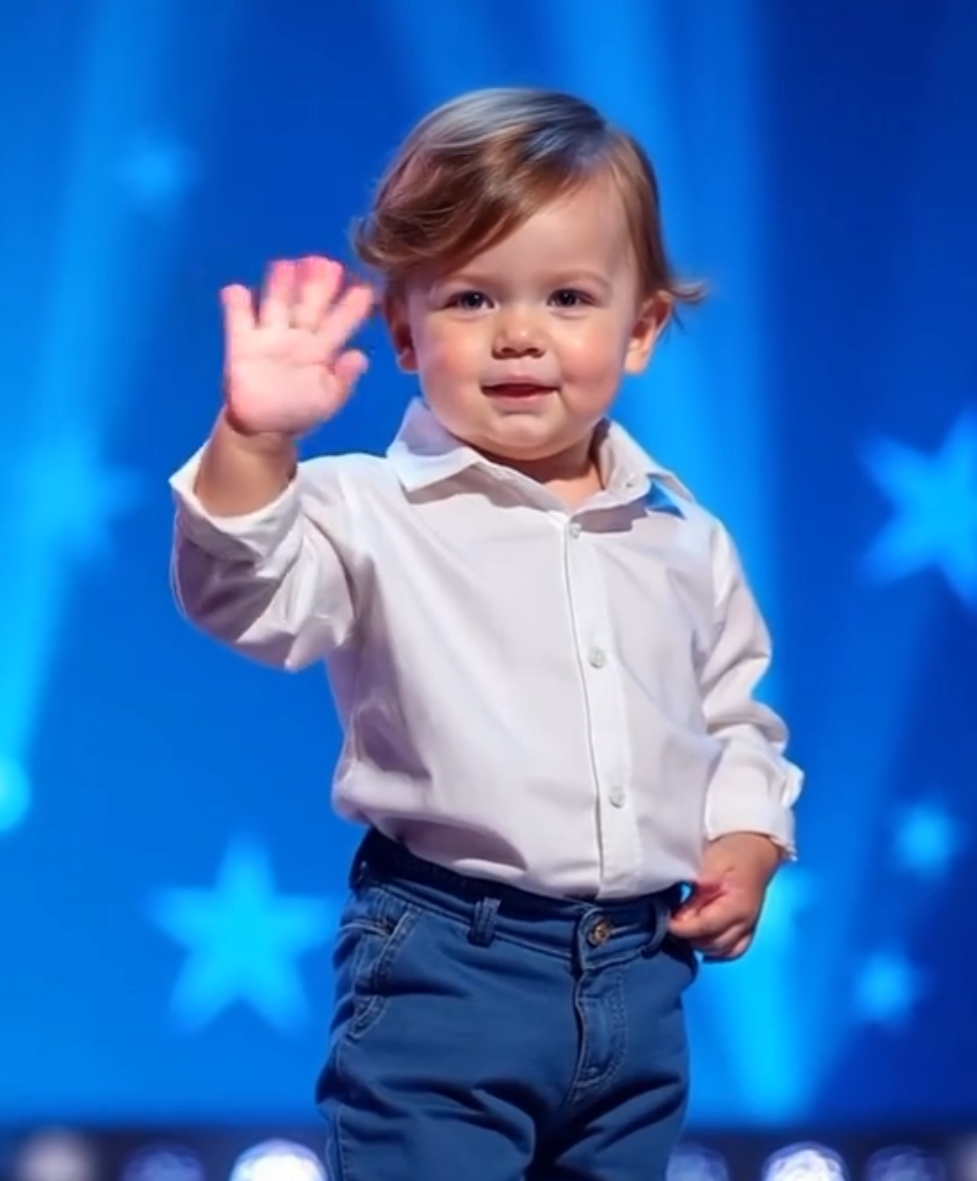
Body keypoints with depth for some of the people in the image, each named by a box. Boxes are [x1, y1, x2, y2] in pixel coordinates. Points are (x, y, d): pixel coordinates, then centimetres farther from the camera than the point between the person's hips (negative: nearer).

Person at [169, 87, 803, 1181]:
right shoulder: (375, 512, -8)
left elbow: (736, 711, 19)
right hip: (445, 966, -5)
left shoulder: (682, 535, 7)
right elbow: (248, 597, -25)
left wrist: (748, 836, 3)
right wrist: (253, 442, -39)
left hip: (641, 974, 5)